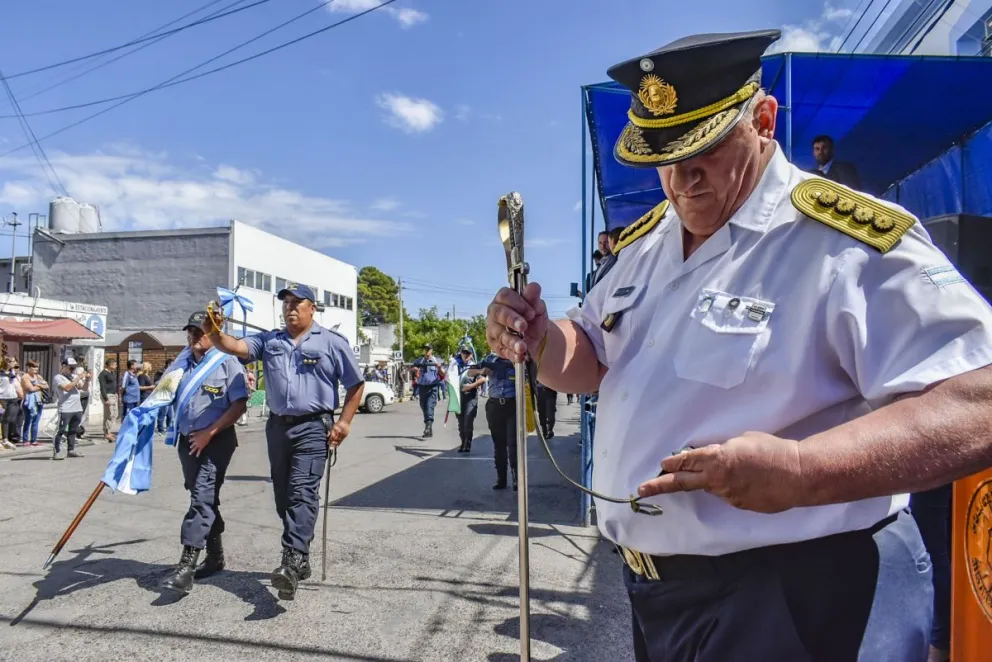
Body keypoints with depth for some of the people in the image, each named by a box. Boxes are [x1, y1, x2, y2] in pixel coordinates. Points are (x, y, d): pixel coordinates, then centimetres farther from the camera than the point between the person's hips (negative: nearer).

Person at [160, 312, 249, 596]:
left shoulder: (227, 362, -8)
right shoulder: (182, 363, 13)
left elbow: (239, 404, -13)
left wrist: (209, 433, -16)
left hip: (216, 441, -7)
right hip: (187, 441, 7)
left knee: (202, 498, -13)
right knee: (204, 498, 15)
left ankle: (186, 566, -15)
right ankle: (215, 556, 28)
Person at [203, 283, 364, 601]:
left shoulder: (333, 342, 1)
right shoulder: (269, 341, 12)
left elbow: (356, 385, 3)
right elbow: (236, 347, -4)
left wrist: (344, 421, -5)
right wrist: (214, 334, -24)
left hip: (313, 427, -5)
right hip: (278, 426, 5)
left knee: (302, 492, -16)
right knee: (283, 496, 11)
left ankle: (291, 563, -22)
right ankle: (301, 559, 25)